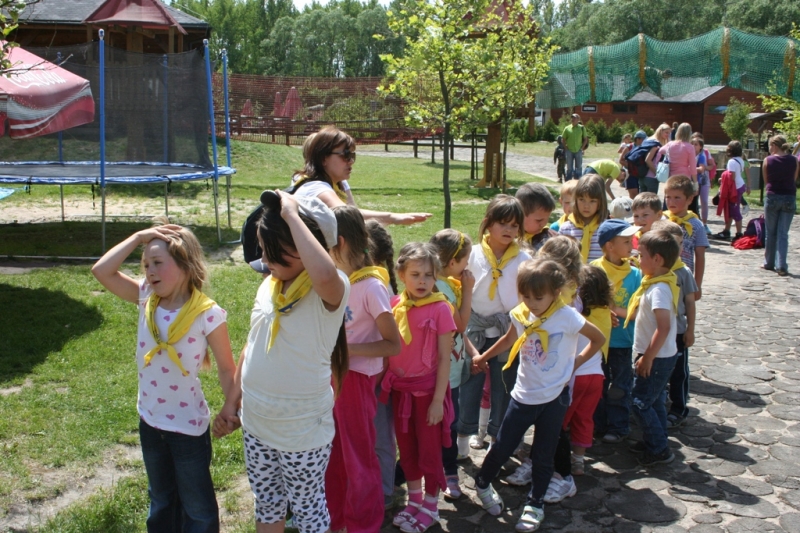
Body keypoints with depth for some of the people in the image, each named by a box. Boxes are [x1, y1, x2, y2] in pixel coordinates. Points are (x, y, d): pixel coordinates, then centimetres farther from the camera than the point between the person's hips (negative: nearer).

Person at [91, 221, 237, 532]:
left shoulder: (207, 314, -21)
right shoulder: (146, 298, -7)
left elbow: (227, 369, -13)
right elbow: (101, 271, -13)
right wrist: (139, 237, -15)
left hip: (189, 426, -5)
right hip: (150, 421, 5)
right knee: (160, 501, 27)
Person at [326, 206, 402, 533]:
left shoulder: (371, 286, -19)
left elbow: (393, 345, -16)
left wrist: (347, 349, -22)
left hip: (355, 379, -7)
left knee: (358, 458, 10)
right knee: (331, 455, 19)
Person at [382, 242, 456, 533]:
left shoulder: (440, 309, -15)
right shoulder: (394, 306, -2)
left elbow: (445, 358, -12)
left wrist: (438, 399, -12)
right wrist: (385, 382, 2)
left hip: (428, 390, -4)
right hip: (399, 388, 5)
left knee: (429, 450, 10)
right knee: (406, 447, 17)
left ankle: (430, 507, 28)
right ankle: (414, 502, 36)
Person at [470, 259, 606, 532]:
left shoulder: (567, 317, -17)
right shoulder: (521, 314, -6)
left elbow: (599, 339, -2)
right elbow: (508, 340, 15)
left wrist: (577, 360, -6)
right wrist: (482, 358, 22)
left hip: (554, 396, -2)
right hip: (524, 394, 3)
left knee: (543, 454, 10)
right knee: (502, 446, 10)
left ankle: (535, 504, 28)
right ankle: (482, 483, 35)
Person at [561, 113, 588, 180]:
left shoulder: (582, 128, 1)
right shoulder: (567, 128, 1)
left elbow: (585, 139, 6)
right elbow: (564, 139, 8)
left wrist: (582, 148, -2)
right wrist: (565, 148, 0)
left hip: (578, 151, 0)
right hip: (569, 151, 0)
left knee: (578, 168, 4)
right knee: (569, 168, 6)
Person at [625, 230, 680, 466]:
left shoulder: (659, 289, -25)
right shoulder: (660, 284, 5)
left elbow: (663, 328, -31)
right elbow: (642, 315, 15)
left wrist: (647, 357, -25)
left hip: (657, 358, -10)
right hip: (661, 356, 10)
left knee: (641, 403, -1)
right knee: (654, 401, 20)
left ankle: (659, 449, 7)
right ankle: (653, 441, 32)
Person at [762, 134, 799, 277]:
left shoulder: (768, 160, -5)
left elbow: (766, 181, 3)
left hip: (772, 198, -1)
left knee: (771, 233, 12)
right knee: (783, 234, 4)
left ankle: (769, 263, 21)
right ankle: (781, 266, -5)